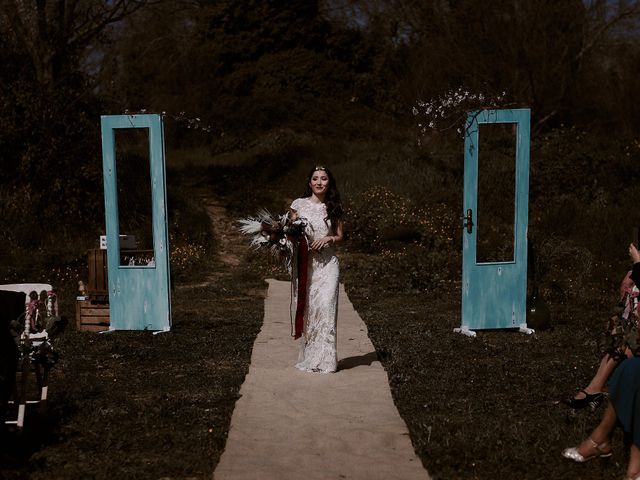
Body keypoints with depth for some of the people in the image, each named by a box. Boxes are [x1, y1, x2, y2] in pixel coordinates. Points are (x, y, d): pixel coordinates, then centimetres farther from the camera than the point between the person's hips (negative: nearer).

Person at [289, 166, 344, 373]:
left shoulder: (334, 208, 9)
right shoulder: (299, 204, 6)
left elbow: (339, 235, 13)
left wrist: (328, 239, -8)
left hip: (327, 263, 0)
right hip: (304, 262, 0)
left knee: (326, 305, -12)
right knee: (307, 307, 0)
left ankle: (325, 359, -8)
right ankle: (308, 357, 10)